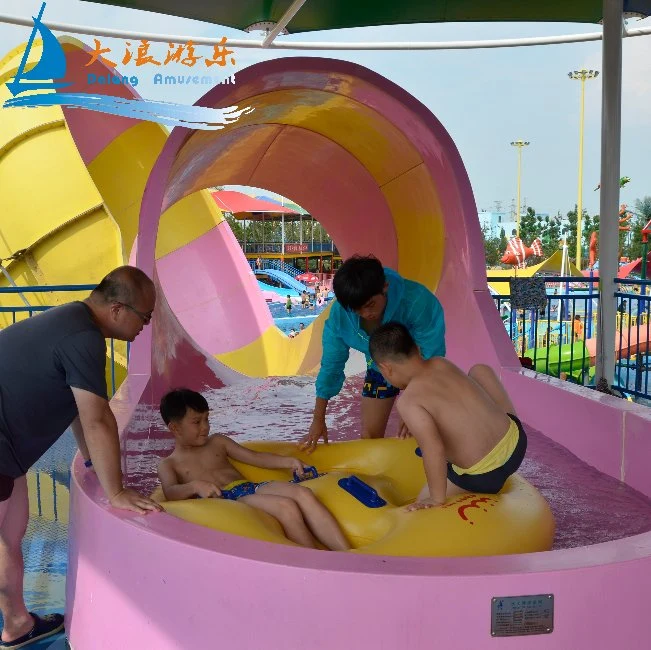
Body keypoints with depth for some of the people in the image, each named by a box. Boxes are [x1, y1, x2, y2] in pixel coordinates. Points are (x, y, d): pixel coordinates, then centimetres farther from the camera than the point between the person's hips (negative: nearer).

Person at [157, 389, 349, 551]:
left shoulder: (217, 442, 25)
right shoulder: (168, 465, 11)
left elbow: (255, 457, 21)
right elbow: (170, 493, -9)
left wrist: (288, 462, 6)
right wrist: (195, 486, -31)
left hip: (251, 487, 5)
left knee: (303, 494, -25)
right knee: (286, 506, -32)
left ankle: (347, 556, -32)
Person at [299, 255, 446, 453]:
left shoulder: (418, 301, -39)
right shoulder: (339, 315, -27)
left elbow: (431, 357, -29)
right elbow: (331, 365, -15)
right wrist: (318, 420, -10)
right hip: (379, 370, 3)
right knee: (370, 437, 7)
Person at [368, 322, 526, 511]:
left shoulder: (408, 402, -17)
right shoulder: (442, 364, 4)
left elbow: (433, 449, -29)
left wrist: (437, 499, -20)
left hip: (485, 477, -6)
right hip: (516, 440, 6)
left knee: (424, 506, 17)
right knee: (476, 370, 24)